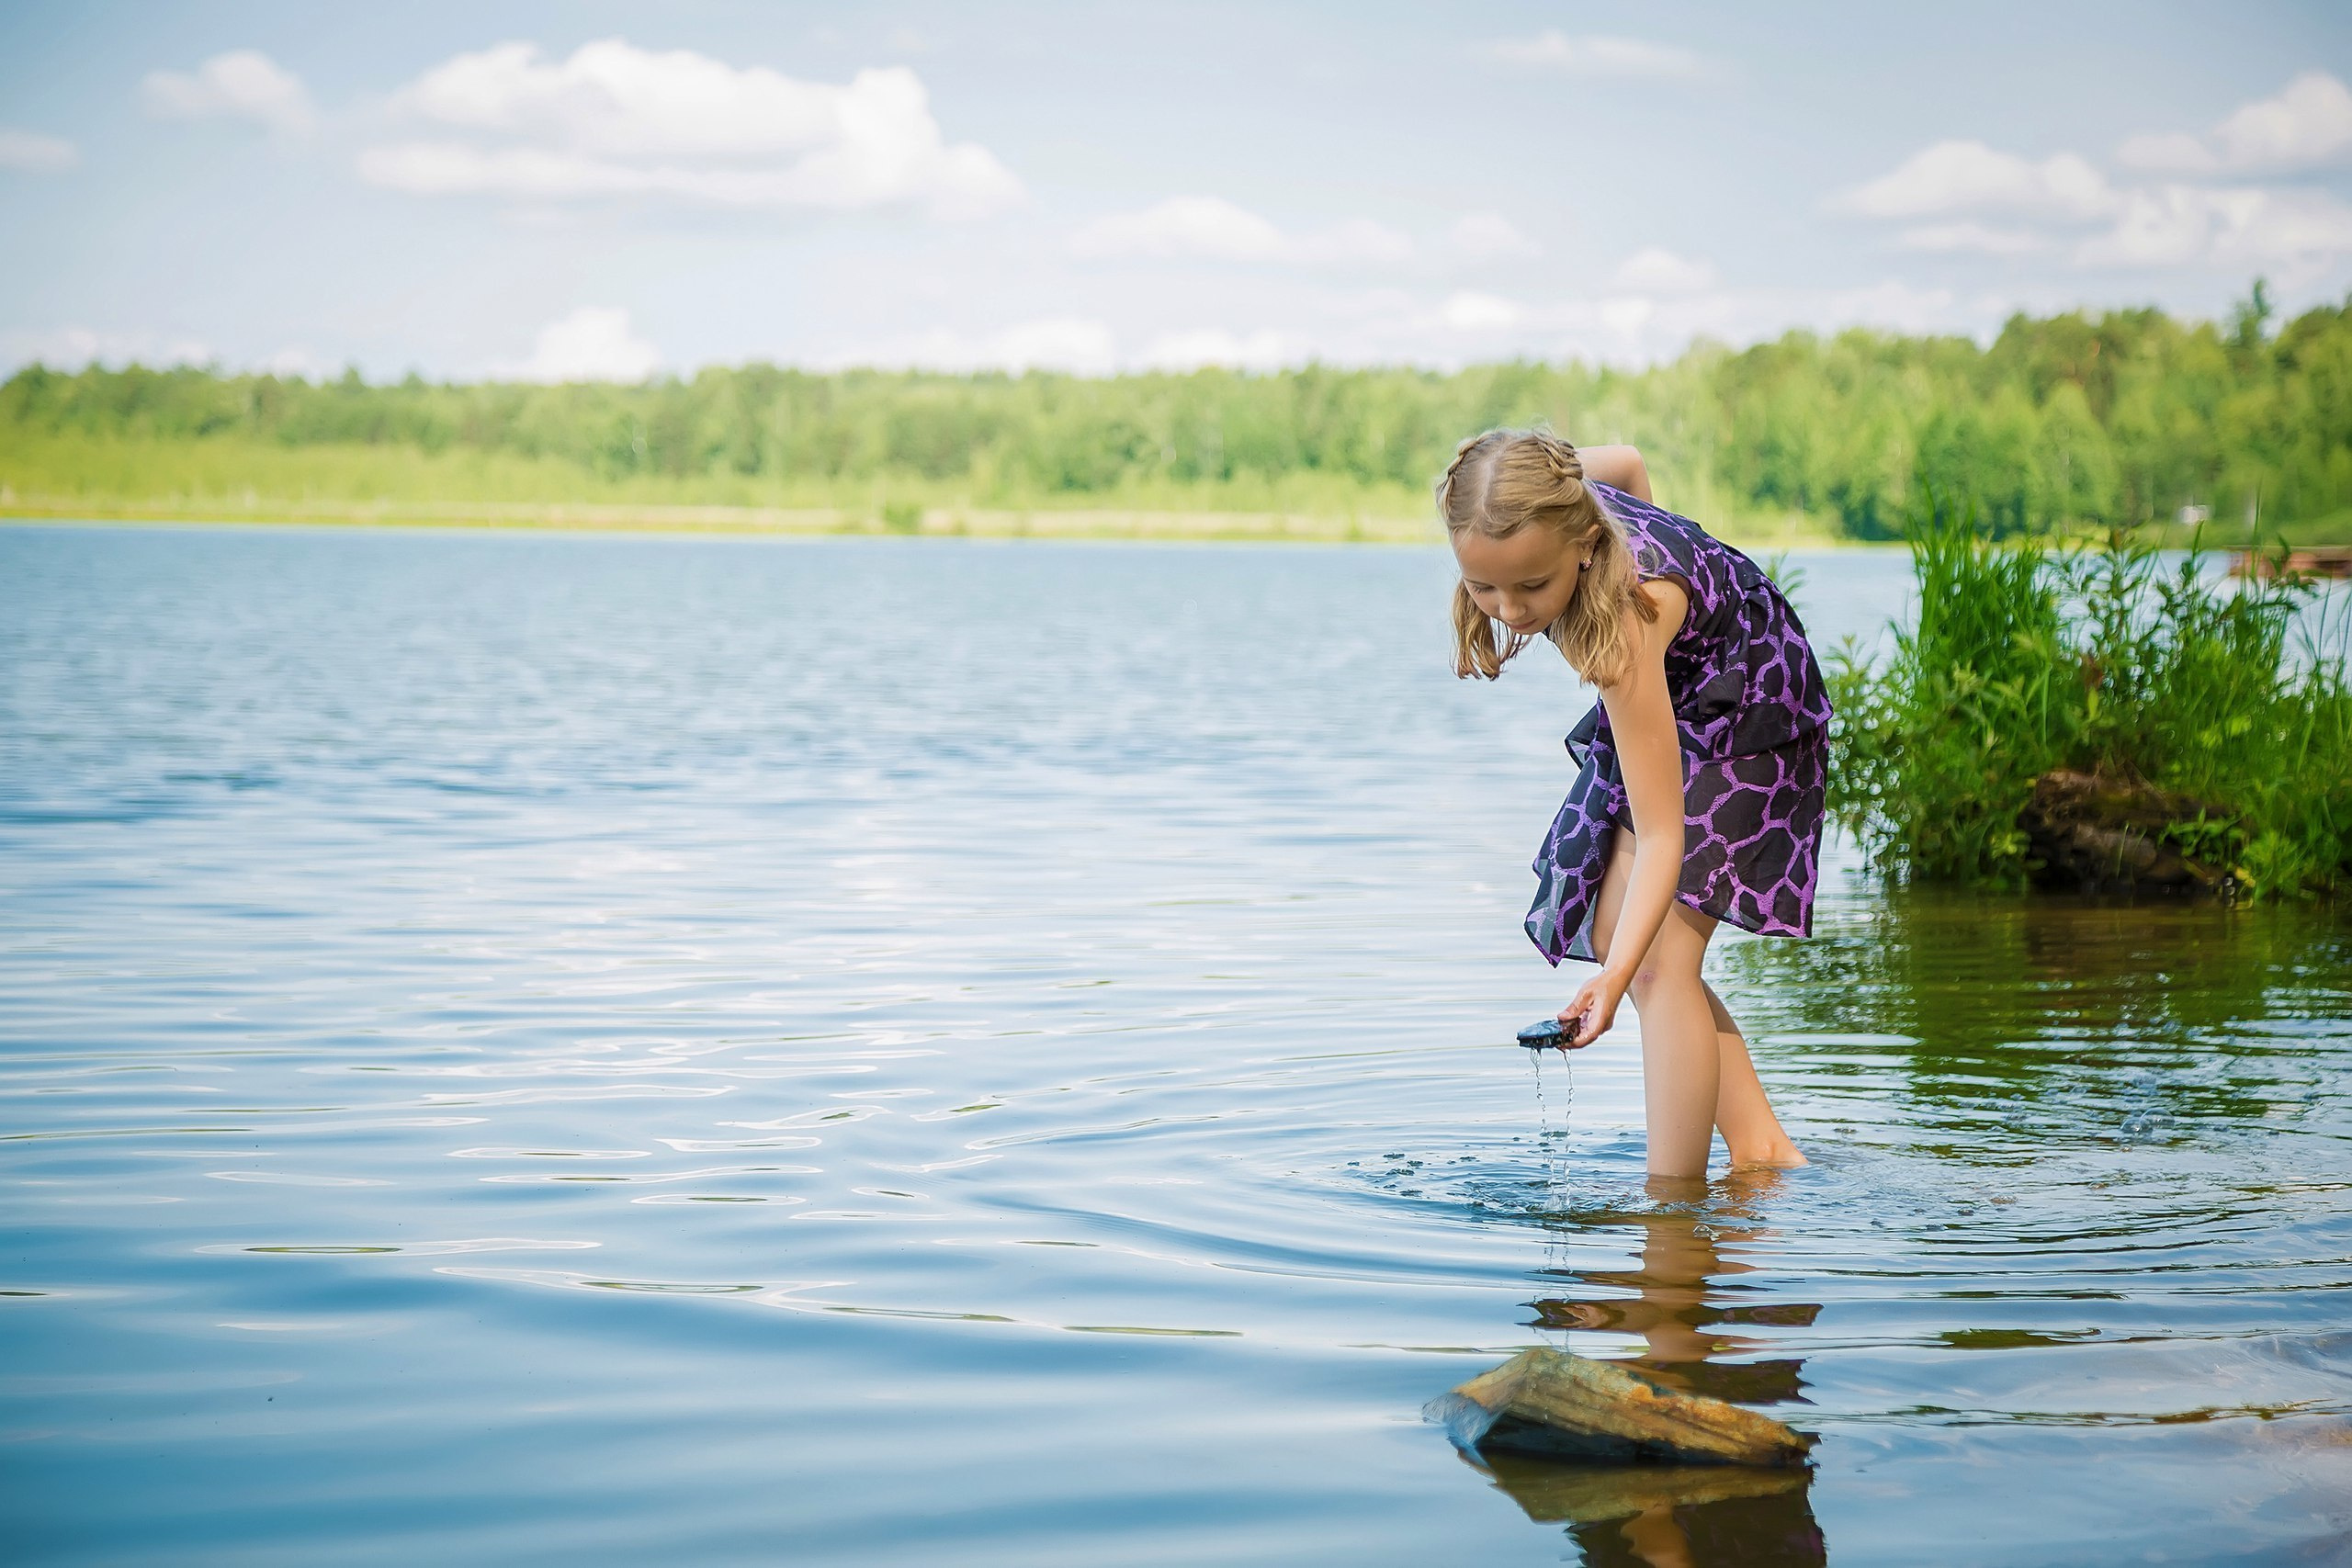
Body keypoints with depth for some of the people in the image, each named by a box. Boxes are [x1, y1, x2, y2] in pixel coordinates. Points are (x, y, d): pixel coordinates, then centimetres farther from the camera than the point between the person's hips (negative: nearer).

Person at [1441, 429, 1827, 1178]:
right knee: (1609, 931, 7)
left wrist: (1617, 976, -55)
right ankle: (1758, 1146, 7)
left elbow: (1661, 837, -43)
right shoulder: (1544, 504, -25)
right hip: (1673, 694, 9)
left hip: (1744, 702, -9)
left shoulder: (1624, 620, -43)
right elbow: (1623, 462, 1)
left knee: (1660, 955, -18)